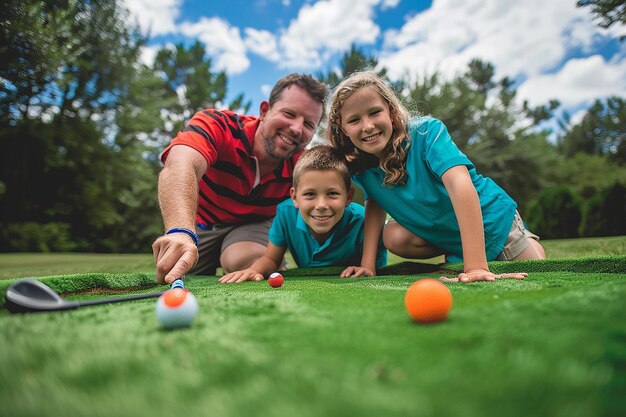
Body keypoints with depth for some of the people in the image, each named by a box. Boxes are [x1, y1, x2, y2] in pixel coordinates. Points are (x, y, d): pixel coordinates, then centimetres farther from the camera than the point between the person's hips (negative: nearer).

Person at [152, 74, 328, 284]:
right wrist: (181, 232, -75)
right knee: (171, 279, -7)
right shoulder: (217, 125, -34)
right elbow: (181, 165, -54)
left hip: (256, 223, 0)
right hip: (200, 221, 1)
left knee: (245, 261, -30)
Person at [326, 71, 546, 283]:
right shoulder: (360, 167, -15)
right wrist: (367, 264, -15)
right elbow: (375, 203, -2)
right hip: (443, 236, 4)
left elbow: (460, 184, -42)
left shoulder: (426, 132, -30)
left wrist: (475, 266, -50)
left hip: (493, 223, -4)